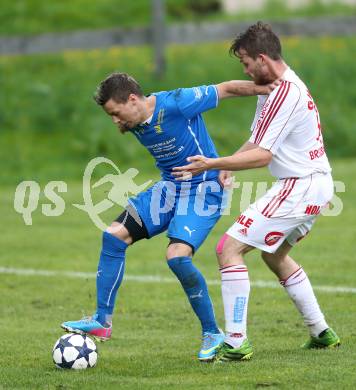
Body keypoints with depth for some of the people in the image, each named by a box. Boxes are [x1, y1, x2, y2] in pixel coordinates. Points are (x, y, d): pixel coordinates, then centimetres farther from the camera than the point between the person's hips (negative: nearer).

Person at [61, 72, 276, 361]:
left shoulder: (176, 104, -22)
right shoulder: (133, 124, 2)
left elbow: (226, 89, -13)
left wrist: (265, 88, -14)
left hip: (203, 190, -8)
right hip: (169, 187, 8)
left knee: (177, 256, -24)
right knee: (115, 235, -3)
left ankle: (213, 334, -8)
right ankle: (102, 321, 6)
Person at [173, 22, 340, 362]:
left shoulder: (285, 93, -20)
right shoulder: (277, 87, 13)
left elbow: (262, 155, -23)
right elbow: (257, 141, 19)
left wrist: (213, 164, -23)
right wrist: (223, 169, 7)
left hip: (300, 188, -11)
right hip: (316, 185, 11)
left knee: (229, 249, -13)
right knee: (274, 255, 29)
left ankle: (235, 343, -15)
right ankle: (321, 333, 32)